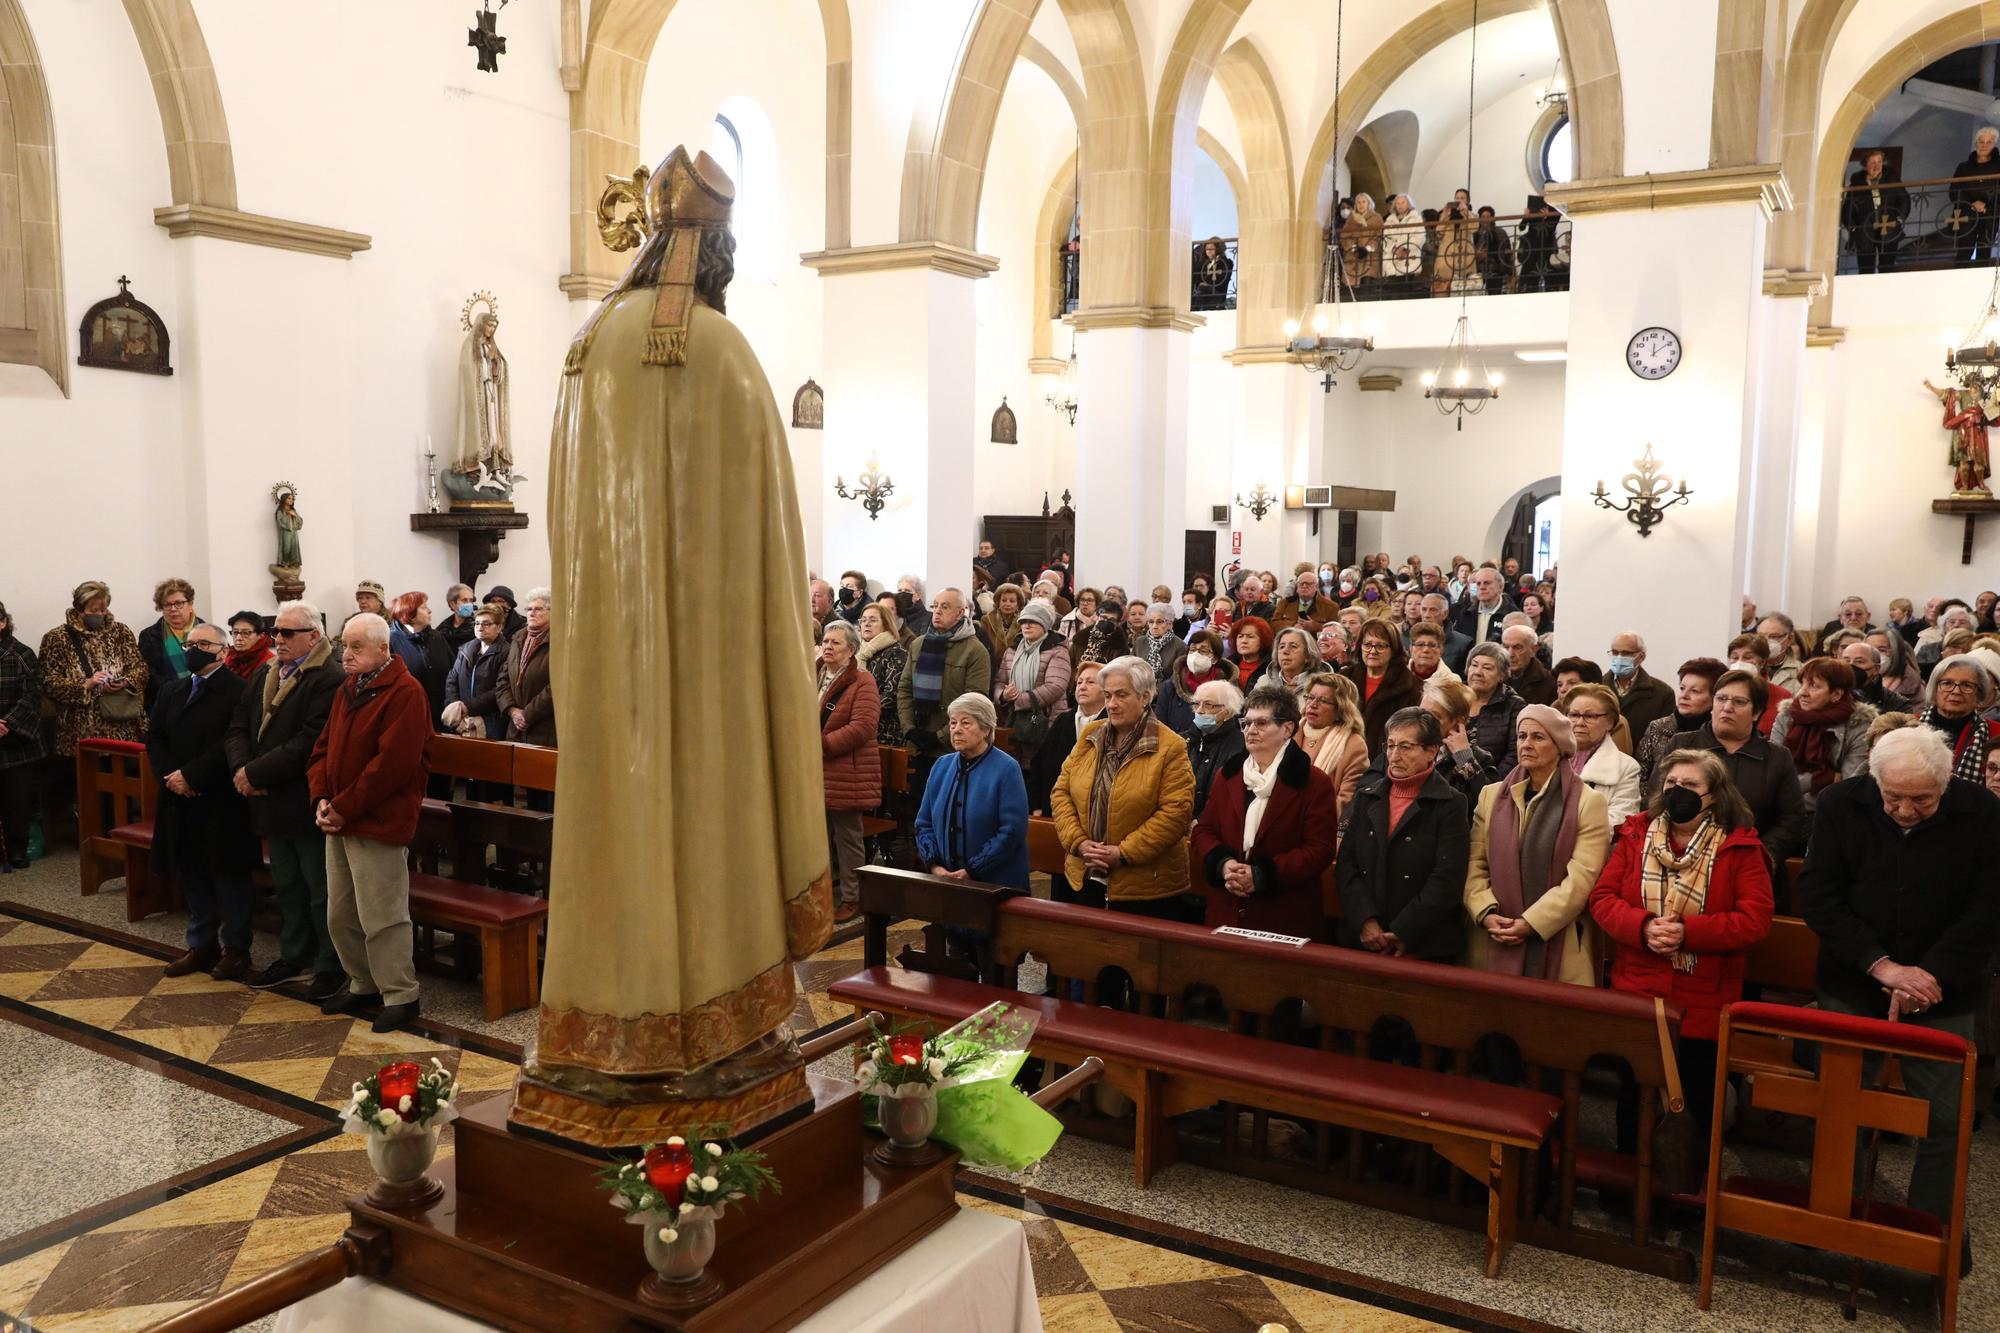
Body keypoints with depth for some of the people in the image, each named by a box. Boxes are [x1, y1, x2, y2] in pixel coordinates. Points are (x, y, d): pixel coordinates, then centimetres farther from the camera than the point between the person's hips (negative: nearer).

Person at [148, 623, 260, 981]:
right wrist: (168, 775, -7)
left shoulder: (237, 690, -11)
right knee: (192, 875, 14)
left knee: (229, 877, 3)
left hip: (222, 803, -7)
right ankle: (201, 944, 25)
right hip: (181, 802, 7)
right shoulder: (171, 692, 14)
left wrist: (190, 775, -19)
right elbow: (154, 737, 10)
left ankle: (235, 948, 13)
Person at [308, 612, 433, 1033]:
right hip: (339, 822, 9)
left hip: (378, 824, -9)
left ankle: (400, 995, 8)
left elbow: (392, 764, -20)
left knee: (381, 917, -4)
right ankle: (363, 985, 30)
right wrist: (321, 800, -1)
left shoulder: (405, 693, -14)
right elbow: (324, 748, 16)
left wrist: (343, 808, -16)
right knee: (340, 915, 16)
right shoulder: (346, 690, 14)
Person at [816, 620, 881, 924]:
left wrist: (822, 744, -20)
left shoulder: (861, 682, -10)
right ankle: (827, 893, 26)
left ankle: (852, 898, 10)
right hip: (816, 772, 7)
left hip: (847, 772, -7)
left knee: (847, 836, 1)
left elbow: (862, 727, -20)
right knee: (823, 835, 14)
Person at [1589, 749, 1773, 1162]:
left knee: (1704, 1098, 10)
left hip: (1704, 1001, -2)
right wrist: (1642, 927, -21)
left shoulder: (1740, 846, -6)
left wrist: (1687, 932, -23)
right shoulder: (1634, 835, 1)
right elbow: (1602, 898, -2)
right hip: (1636, 994, 2)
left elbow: (1755, 919, -13)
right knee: (1632, 1094, 16)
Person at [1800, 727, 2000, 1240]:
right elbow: (1817, 894, -9)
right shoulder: (1841, 804, -8)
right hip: (1852, 988, 1)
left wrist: (1932, 975, -18)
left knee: (1943, 1118, 3)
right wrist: (1880, 965, -17)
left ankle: (1934, 1225, 22)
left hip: (1942, 997, 0)